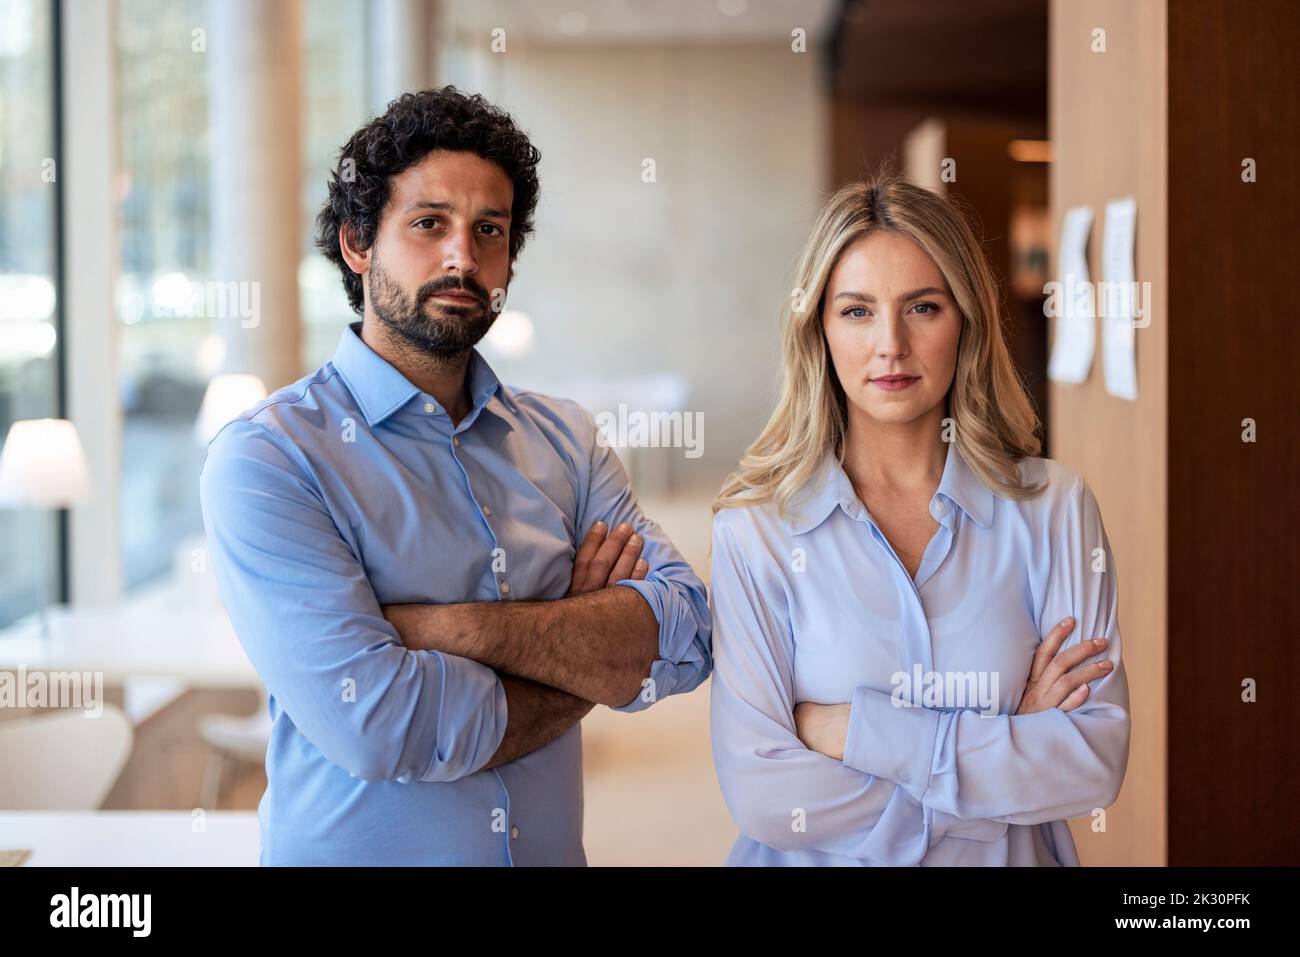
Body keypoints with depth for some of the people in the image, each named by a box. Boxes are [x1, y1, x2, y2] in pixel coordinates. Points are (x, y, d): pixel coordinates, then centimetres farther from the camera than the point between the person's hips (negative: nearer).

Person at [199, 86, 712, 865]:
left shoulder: (564, 440, 1)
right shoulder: (266, 459, -16)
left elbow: (686, 635, -13)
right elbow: (379, 727, -26)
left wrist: (446, 627, -23)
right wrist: (591, 653, -12)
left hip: (554, 848, 4)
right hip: (355, 849, -4)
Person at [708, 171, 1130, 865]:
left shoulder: (1053, 507, -8)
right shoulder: (754, 528, -13)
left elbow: (1097, 761, -14)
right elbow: (763, 795, -19)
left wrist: (860, 731, -20)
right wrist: (1009, 758, -19)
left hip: (1010, 857, 1)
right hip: (819, 862, -1)